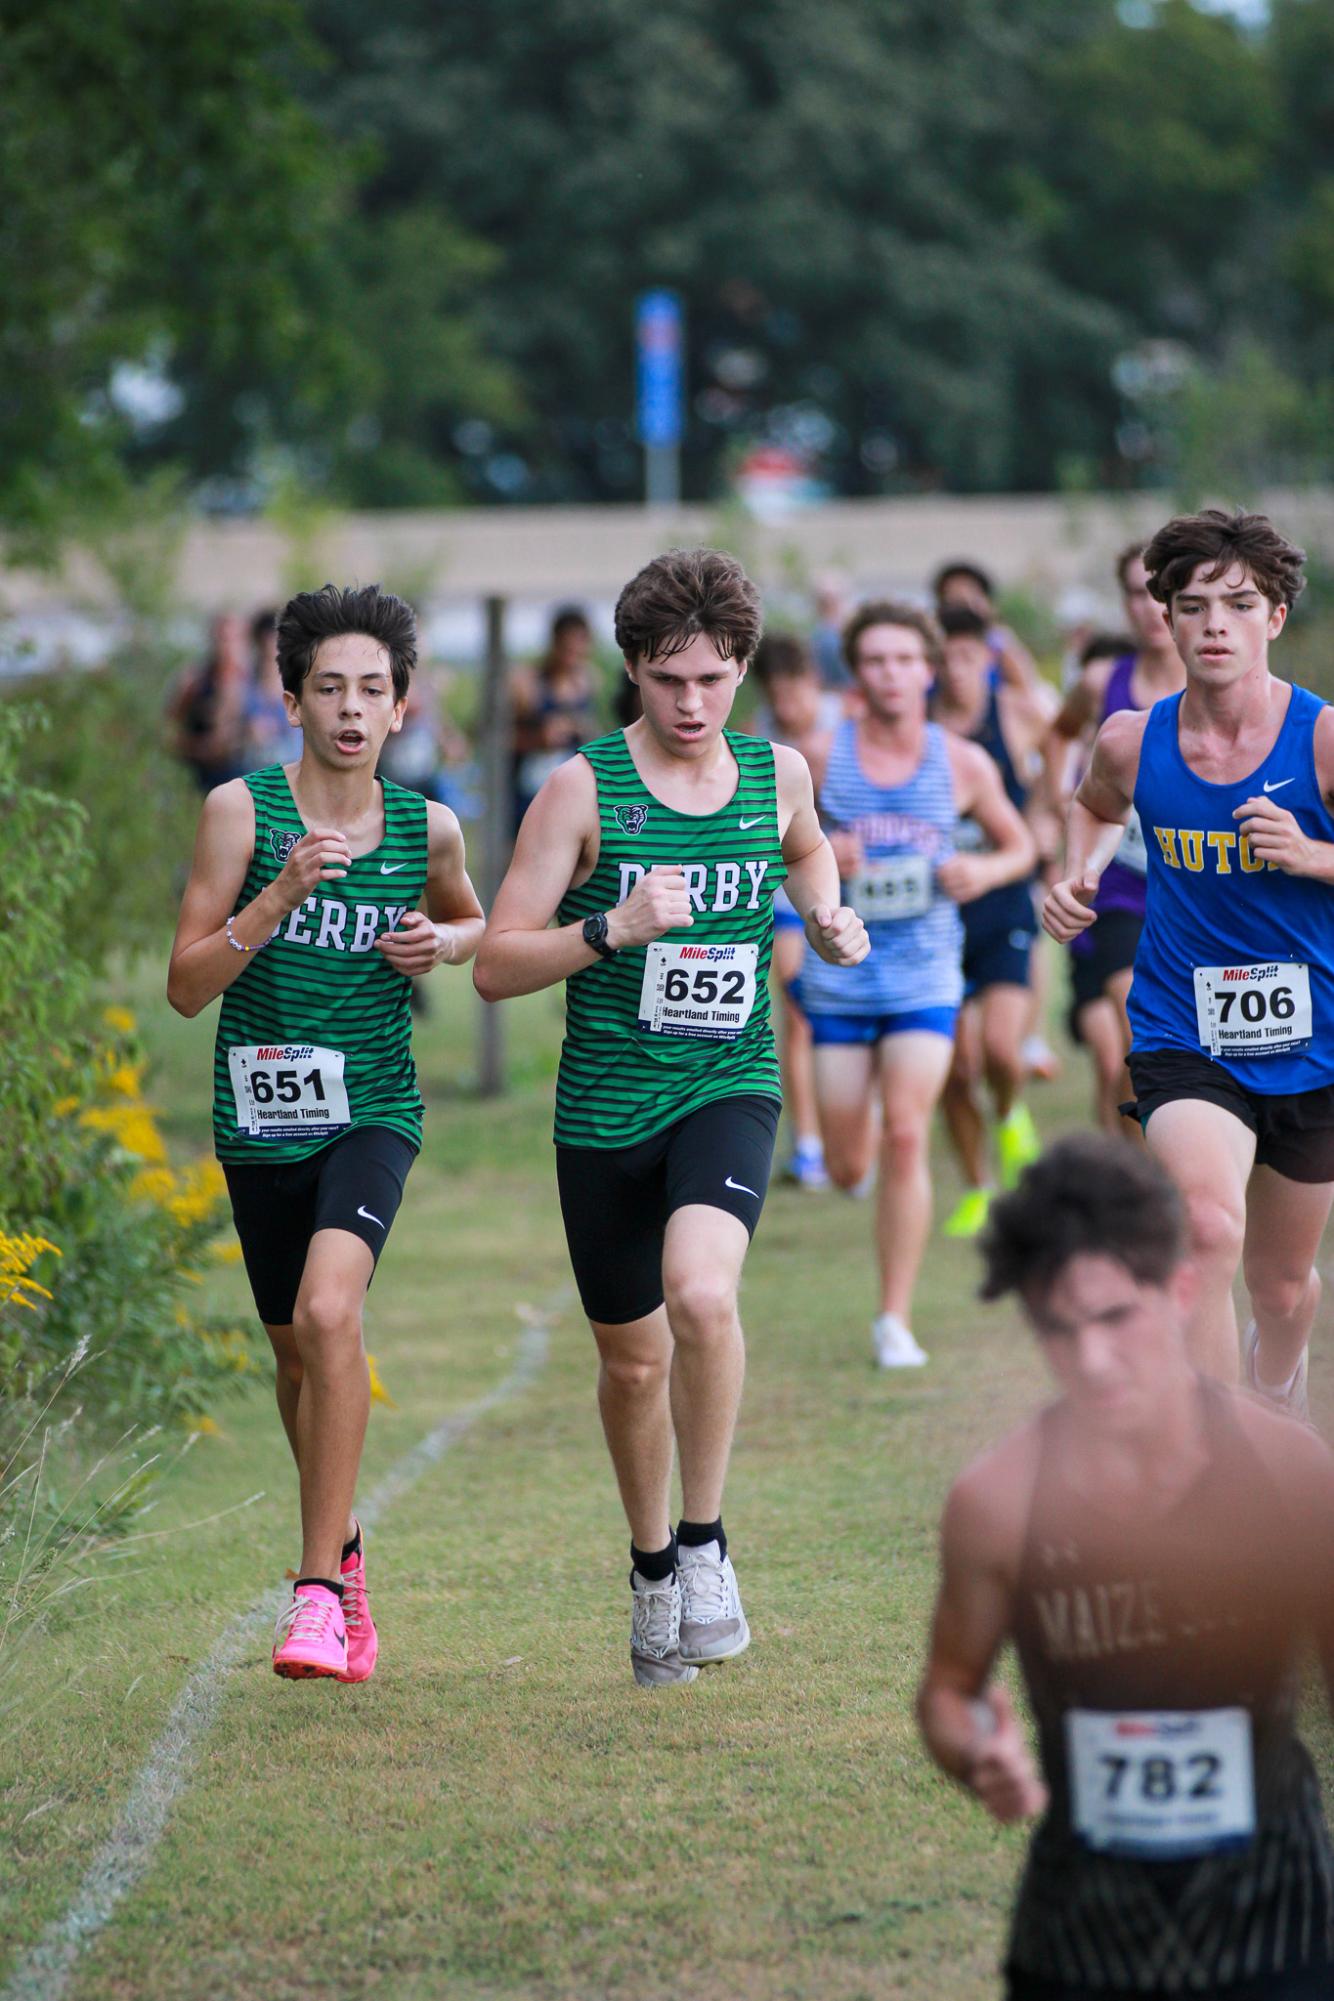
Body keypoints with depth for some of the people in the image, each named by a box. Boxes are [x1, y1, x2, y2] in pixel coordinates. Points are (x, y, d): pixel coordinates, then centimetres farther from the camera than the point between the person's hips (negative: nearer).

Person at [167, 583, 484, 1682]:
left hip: (372, 1109, -1)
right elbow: (186, 986, -9)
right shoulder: (242, 809, -6)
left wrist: (442, 944, -1)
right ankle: (345, 1554, 40)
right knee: (298, 1351, 15)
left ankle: (319, 1589, -21)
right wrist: (279, 898, -23)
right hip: (262, 1117, 1)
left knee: (328, 1311, -25)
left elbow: (473, 920, 23)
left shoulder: (427, 828, 0)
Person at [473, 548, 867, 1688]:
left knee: (701, 1294, -28)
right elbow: (495, 966, -7)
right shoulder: (583, 789, -6)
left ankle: (706, 1542, -10)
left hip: (729, 1088, 0)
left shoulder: (778, 773, 3)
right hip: (605, 1108, 0)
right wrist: (615, 928, -22)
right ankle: (652, 1568, 37)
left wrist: (827, 916, 8)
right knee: (633, 1358, 11)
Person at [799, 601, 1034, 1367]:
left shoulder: (963, 764, 0)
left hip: (925, 974, -1)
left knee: (906, 1138, -16)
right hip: (840, 977, 1)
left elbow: (1021, 845, 13)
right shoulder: (822, 758, -2)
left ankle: (896, 1319, -8)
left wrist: (985, 870, -10)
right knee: (850, 1169, 4)